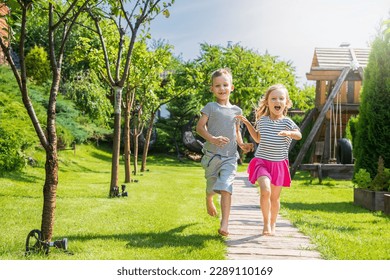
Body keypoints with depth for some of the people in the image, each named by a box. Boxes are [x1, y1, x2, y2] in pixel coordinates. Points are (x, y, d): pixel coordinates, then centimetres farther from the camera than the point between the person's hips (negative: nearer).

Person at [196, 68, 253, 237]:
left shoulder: (237, 110, 10)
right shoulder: (210, 107, -2)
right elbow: (199, 127, -8)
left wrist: (241, 144, 5)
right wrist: (212, 139, -23)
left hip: (230, 157, 1)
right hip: (212, 155, -1)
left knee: (226, 188, -14)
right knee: (212, 186, 15)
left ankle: (225, 224, -15)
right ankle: (209, 201, 51)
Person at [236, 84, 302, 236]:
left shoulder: (287, 122, -4)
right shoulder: (262, 120, 3)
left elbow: (299, 135, -16)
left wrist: (288, 133, -35)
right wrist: (247, 123, 13)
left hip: (279, 164, 0)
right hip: (262, 161, 0)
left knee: (275, 196, 9)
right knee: (265, 190, -21)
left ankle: (272, 224, 29)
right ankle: (266, 221, -1)